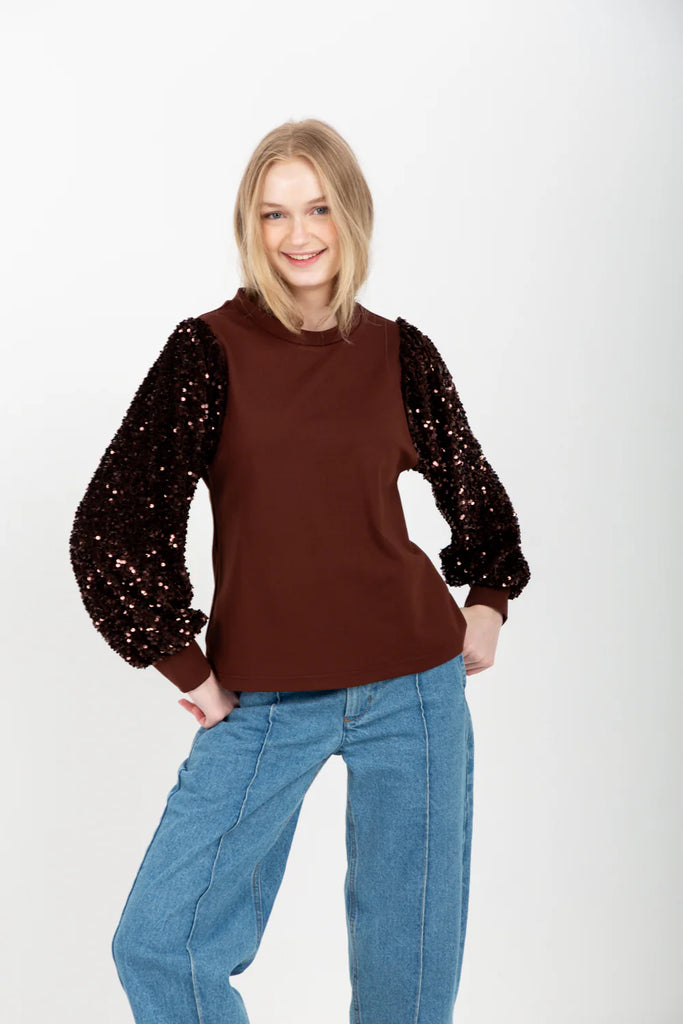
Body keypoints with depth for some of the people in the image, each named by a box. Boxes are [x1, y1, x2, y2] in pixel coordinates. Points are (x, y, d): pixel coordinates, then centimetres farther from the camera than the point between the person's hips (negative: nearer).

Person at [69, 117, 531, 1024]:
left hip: (414, 687, 2)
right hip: (264, 702, -1)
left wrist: (488, 600, 10)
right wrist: (188, 670, -7)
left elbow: (472, 486, 20)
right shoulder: (209, 351, -6)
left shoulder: (401, 354, 2)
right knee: (158, 943, -4)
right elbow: (111, 528, -9)